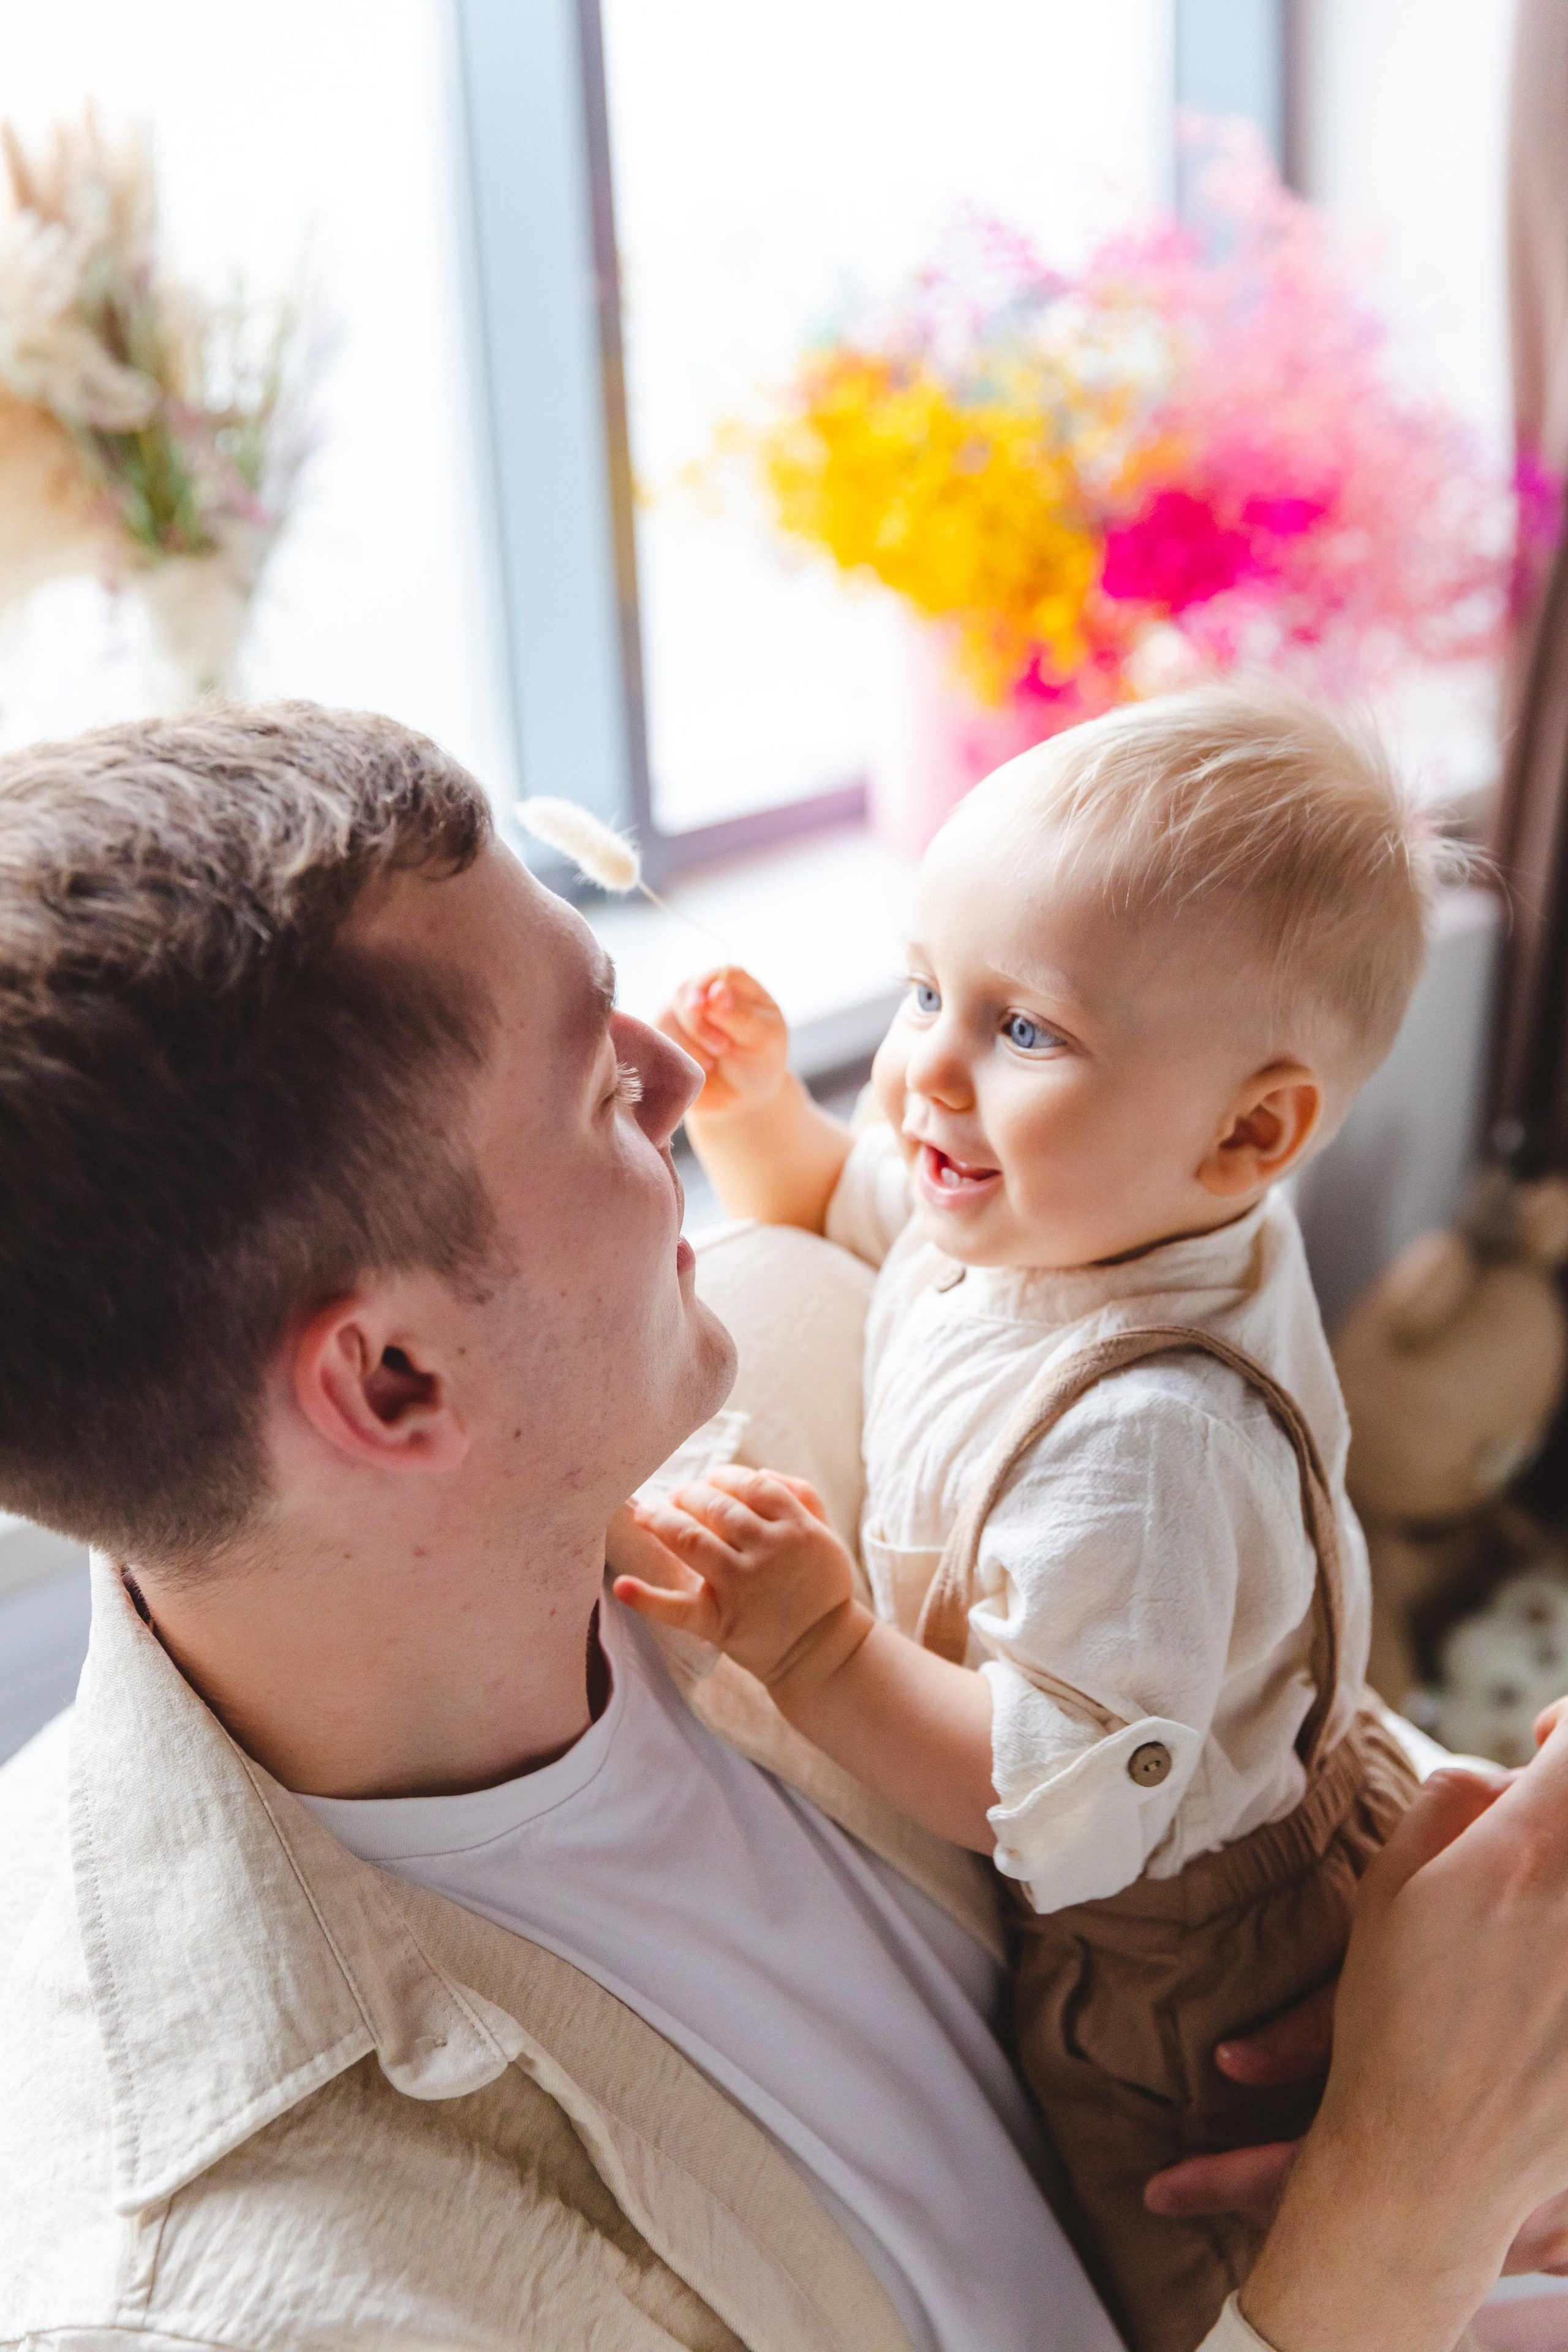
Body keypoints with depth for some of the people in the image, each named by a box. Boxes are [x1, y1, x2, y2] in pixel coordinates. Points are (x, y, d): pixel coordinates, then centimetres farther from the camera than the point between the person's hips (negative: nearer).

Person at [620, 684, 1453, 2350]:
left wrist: (820, 1651, -34)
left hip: (1178, 1979, -9)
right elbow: (831, 1204, 9)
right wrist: (756, 1112, -10)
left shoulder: (1143, 1444, -40)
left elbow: (1071, 1807, -35)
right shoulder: (1041, 1206, -12)